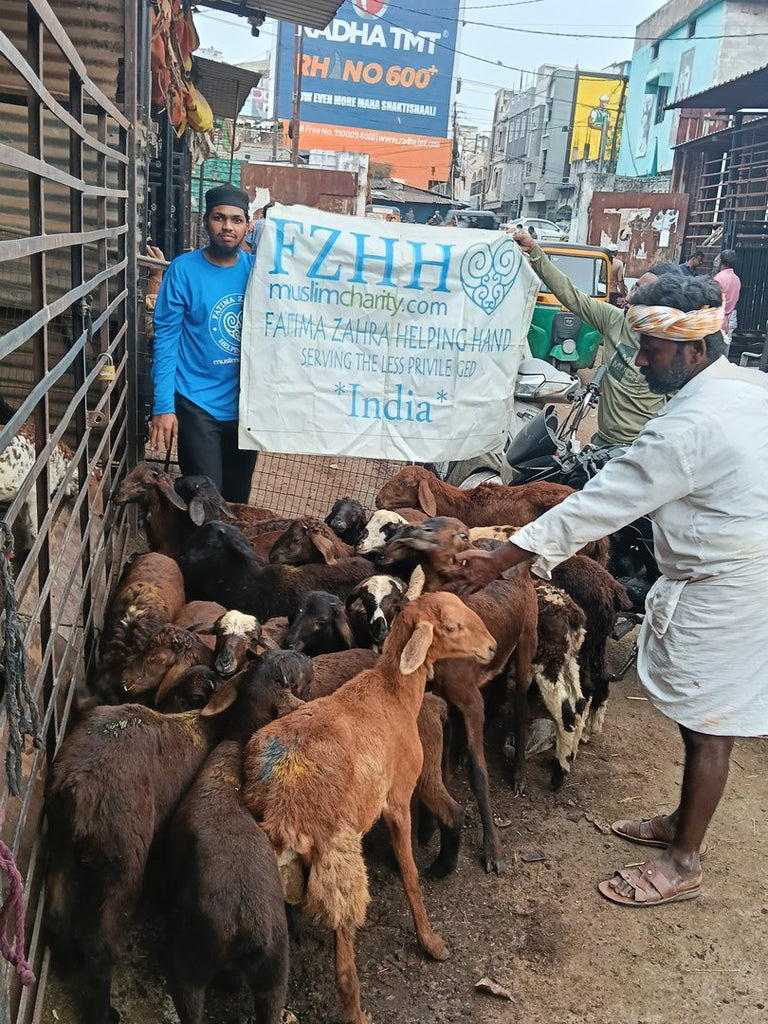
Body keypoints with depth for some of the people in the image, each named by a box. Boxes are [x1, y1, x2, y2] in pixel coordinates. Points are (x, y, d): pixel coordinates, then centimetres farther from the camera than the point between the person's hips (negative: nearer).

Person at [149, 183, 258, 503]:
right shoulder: (183, 270, -8)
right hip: (197, 405, -3)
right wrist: (163, 406, -14)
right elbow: (165, 339, -9)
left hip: (246, 403, 4)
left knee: (238, 499, 16)